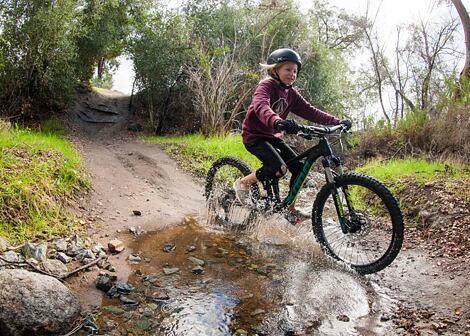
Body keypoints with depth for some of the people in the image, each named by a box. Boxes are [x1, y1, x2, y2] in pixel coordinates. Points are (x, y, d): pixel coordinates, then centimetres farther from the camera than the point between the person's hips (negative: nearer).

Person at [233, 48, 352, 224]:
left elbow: (309, 111, -1)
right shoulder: (266, 86, -17)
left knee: (299, 167, -4)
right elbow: (261, 106, -38)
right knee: (279, 168, -27)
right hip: (255, 135, -8)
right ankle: (243, 183, -4)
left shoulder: (291, 93, 6)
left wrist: (336, 121, -13)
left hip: (273, 136, 8)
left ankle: (291, 210, 9)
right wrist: (277, 122, -60)